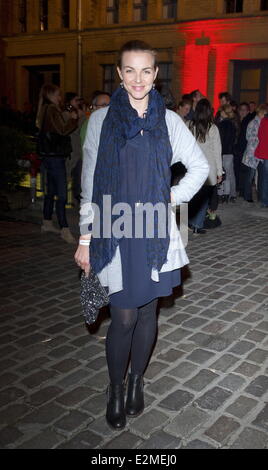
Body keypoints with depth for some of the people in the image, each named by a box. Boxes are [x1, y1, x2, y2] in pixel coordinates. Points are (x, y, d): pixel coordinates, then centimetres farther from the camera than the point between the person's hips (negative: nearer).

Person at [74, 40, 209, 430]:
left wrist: (174, 198, 0)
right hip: (115, 232, -2)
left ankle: (137, 381, 33)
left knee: (147, 311, 11)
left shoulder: (169, 120, 4)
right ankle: (116, 388, 23)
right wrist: (85, 239, 0)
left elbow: (200, 167, 15)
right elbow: (89, 184, 2)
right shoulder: (101, 120, 0)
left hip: (155, 230, 2)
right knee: (124, 317, -2)